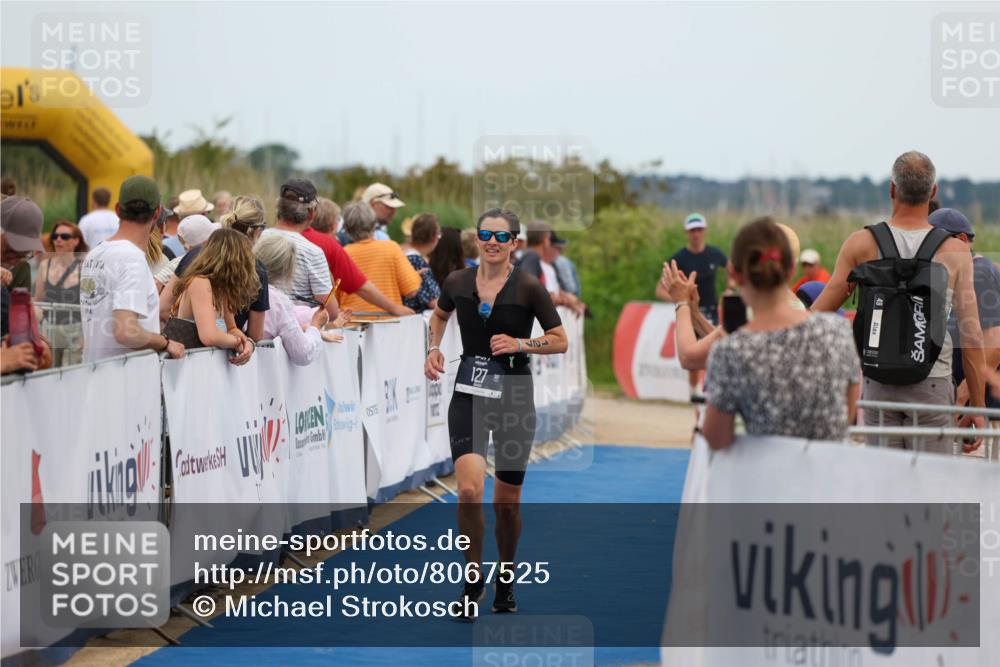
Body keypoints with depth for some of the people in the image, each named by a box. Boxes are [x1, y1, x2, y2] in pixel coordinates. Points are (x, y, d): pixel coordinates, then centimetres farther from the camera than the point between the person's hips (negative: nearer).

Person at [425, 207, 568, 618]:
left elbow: (561, 341, -2)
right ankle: (473, 579, 0)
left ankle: (505, 582, 31)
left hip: (514, 397, -1)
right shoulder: (457, 282, 0)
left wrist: (519, 344, -16)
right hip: (468, 394, 1)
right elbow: (439, 315, 22)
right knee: (469, 489, -19)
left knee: (507, 502, 8)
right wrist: (434, 348, 6)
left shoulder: (528, 287, -9)